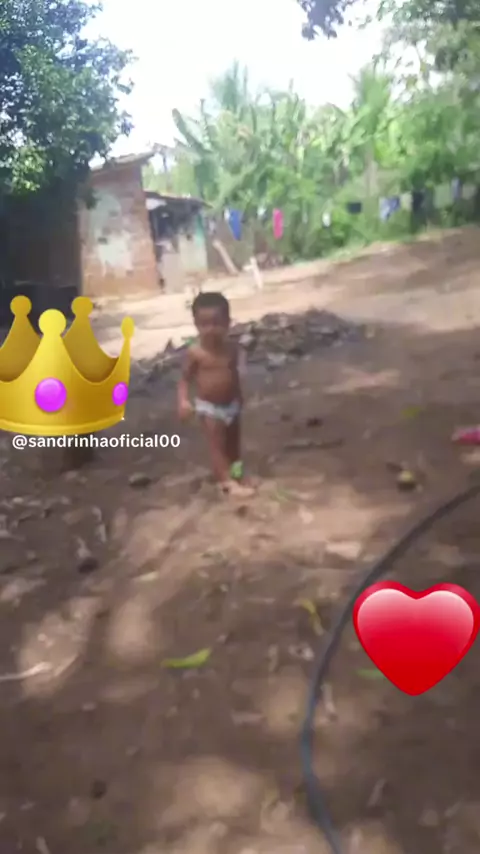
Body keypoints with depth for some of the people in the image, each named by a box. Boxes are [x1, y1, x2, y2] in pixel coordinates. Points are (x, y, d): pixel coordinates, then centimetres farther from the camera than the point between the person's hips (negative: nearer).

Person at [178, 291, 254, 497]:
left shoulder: (231, 348, -6)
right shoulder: (195, 352, -18)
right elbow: (185, 378, -12)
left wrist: (239, 398, 17)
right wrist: (184, 400, -26)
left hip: (231, 403, 5)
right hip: (209, 407, -5)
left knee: (233, 442, 19)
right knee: (217, 445, -2)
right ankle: (228, 482, 3)